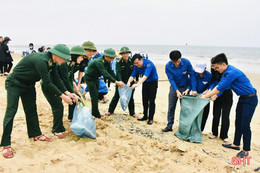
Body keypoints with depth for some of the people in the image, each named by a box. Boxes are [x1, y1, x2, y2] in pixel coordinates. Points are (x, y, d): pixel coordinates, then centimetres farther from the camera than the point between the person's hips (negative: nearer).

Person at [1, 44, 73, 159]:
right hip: (15, 83, -9)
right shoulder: (40, 61, -33)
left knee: (31, 110, 13)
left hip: (28, 84, 9)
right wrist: (62, 96, -22)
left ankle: (36, 134, 25)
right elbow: (47, 83, -28)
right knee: (11, 111, -8)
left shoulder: (50, 62, -5)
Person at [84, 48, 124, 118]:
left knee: (96, 96, 13)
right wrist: (116, 82, -45)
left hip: (95, 78, 9)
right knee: (94, 96, -10)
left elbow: (111, 72, -4)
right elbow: (105, 74, -40)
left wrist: (117, 81, -16)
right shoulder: (98, 62, -33)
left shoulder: (107, 62, -5)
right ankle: (96, 114, -4)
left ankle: (94, 112, 23)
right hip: (89, 78, -9)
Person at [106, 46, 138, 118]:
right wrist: (120, 82, -39)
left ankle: (132, 113, 22)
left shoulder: (132, 61, -8)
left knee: (130, 97, 9)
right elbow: (118, 72, -26)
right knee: (116, 96, 6)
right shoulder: (119, 62, -15)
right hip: (120, 81, -1)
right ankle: (110, 110, 20)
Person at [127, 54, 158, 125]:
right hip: (145, 83, 6)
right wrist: (129, 82, -36)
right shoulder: (136, 66, -10)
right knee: (144, 100, 9)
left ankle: (151, 118, 3)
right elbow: (133, 75, -14)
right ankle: (145, 116, 22)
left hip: (153, 82, -6)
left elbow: (146, 75, -43)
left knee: (151, 101, -6)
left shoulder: (148, 64, -31)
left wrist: (138, 84, -55)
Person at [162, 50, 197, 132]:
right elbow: (171, 79, -18)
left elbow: (192, 75, -14)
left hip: (185, 87, -1)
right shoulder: (168, 66, -18)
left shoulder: (186, 62, -20)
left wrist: (194, 89, -19)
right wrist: (177, 91, -29)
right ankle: (169, 126, 13)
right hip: (174, 87, 1)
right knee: (171, 107, 3)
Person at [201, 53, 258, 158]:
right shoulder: (226, 72, 5)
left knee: (245, 125, -6)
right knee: (238, 122, 15)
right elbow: (220, 85, 13)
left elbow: (220, 88, -23)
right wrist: (212, 95, 5)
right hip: (242, 98, 10)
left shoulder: (232, 73, -26)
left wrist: (206, 96, -14)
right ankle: (236, 144, 27)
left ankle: (246, 150, 6)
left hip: (250, 100, -10)